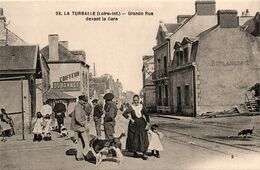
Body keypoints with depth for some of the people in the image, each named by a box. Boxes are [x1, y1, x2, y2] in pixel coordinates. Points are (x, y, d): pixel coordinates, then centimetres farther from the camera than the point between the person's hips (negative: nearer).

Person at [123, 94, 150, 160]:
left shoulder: (142, 107, 3)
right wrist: (130, 119, -15)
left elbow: (146, 115, 9)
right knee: (134, 139, 4)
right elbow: (124, 113, -16)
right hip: (134, 124, -2)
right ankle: (135, 152, 22)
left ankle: (143, 154, 5)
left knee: (144, 139, -2)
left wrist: (147, 124, 3)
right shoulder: (131, 107, -7)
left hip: (142, 124, 2)